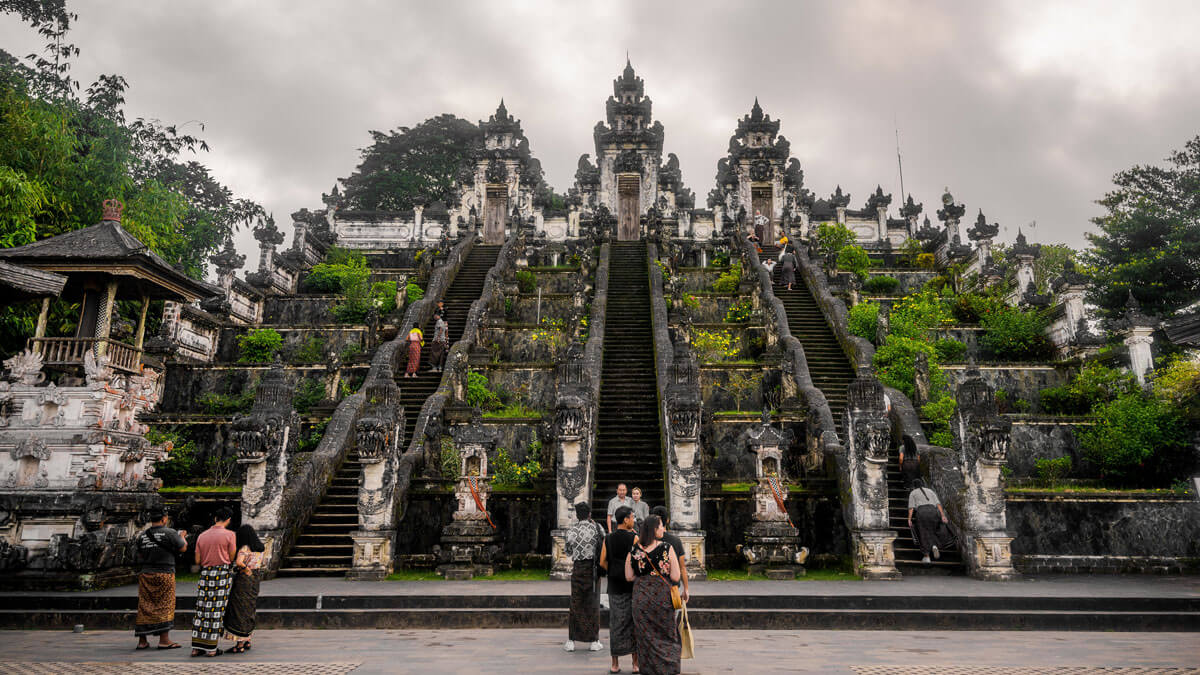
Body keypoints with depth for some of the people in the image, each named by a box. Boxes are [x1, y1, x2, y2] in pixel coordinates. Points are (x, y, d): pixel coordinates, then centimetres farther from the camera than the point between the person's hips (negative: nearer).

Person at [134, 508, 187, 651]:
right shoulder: (169, 533, -10)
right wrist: (183, 538, 16)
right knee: (165, 607, 1)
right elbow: (183, 548, -3)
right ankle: (164, 639, 0)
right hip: (164, 574, -5)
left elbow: (140, 556, 15)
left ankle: (142, 640, 13)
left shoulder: (142, 535, 7)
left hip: (145, 574, 5)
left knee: (144, 607, 10)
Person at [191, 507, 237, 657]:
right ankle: (211, 648, 3)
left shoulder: (202, 536, 9)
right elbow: (232, 557, -3)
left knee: (202, 610, 9)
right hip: (223, 573, -4)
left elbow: (197, 561, 8)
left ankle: (196, 647, 11)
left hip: (205, 573, 4)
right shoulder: (229, 534, -5)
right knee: (217, 611, 0)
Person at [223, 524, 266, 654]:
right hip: (255, 581, 7)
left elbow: (238, 562, -29)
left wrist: (245, 568, -11)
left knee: (239, 611, 0)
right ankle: (247, 641, 24)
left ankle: (240, 644, 2)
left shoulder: (245, 548, -13)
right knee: (249, 611, 17)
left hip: (243, 580, -7)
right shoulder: (260, 548, 8)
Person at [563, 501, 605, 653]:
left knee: (575, 603, 9)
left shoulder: (571, 531, -3)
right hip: (593, 568, 0)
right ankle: (594, 641, 12)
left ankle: (571, 641, 11)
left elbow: (568, 552, 7)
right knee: (593, 604, 8)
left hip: (578, 568, 1)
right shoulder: (597, 528, -6)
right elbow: (604, 545, 7)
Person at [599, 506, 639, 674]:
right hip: (632, 585, -3)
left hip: (614, 586, 3)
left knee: (616, 623, 8)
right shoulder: (634, 538, -9)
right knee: (634, 623, 6)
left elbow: (602, 562, 2)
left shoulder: (608, 539, 3)